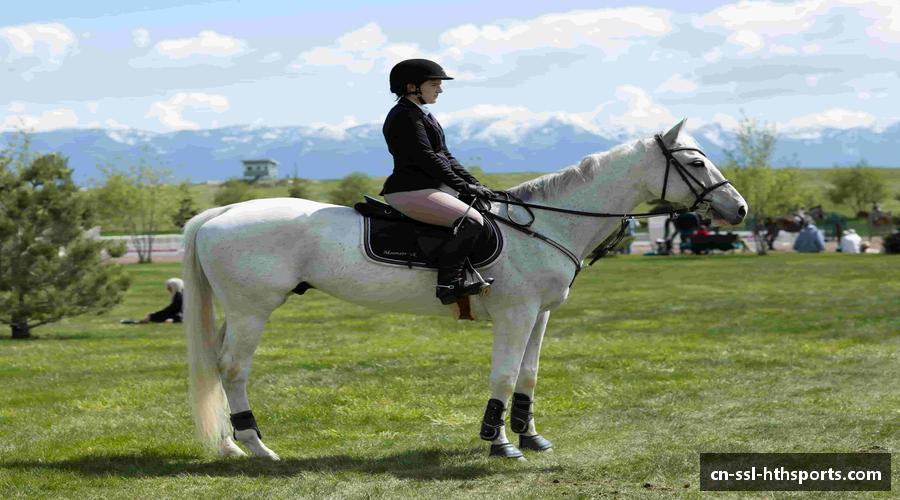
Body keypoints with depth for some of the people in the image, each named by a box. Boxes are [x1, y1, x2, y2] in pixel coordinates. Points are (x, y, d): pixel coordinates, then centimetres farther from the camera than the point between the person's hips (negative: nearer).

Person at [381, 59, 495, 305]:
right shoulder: (404, 116, -12)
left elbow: (445, 156, 21)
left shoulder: (422, 115, 20)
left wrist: (474, 183, 10)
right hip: (410, 191, -11)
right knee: (471, 221, -26)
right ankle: (449, 284, -27)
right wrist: (464, 186, -18)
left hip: (430, 188, 11)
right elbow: (426, 158, -19)